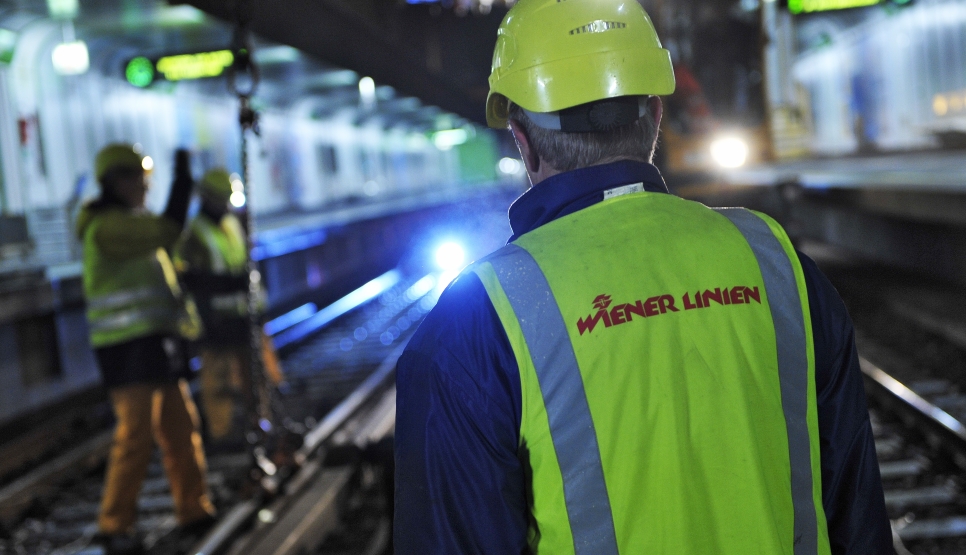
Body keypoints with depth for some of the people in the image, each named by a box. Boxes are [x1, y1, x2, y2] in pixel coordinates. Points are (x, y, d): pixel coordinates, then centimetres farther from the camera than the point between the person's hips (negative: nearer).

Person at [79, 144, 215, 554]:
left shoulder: (132, 223, 21)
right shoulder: (106, 225, -12)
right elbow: (167, 232, -24)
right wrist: (183, 180, -16)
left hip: (156, 343, 10)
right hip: (129, 347, -10)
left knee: (180, 428, 11)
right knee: (136, 435, -12)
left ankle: (193, 509, 19)